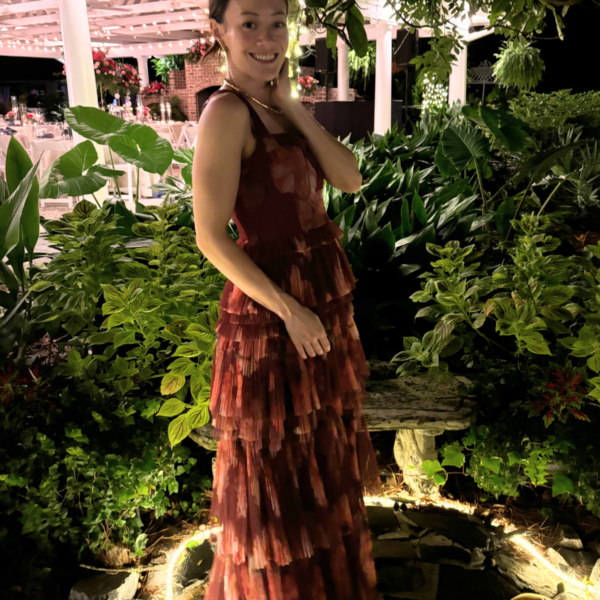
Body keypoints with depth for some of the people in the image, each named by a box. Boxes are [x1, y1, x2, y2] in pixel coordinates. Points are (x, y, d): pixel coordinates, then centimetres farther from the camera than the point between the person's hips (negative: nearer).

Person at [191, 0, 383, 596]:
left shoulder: (278, 109, 10)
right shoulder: (226, 111, -14)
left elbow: (350, 178, 0)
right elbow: (211, 236, -19)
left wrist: (291, 107, -5)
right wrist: (289, 311, -19)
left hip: (323, 299, 9)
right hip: (270, 308, -9)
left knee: (323, 454, 24)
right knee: (275, 469, 10)